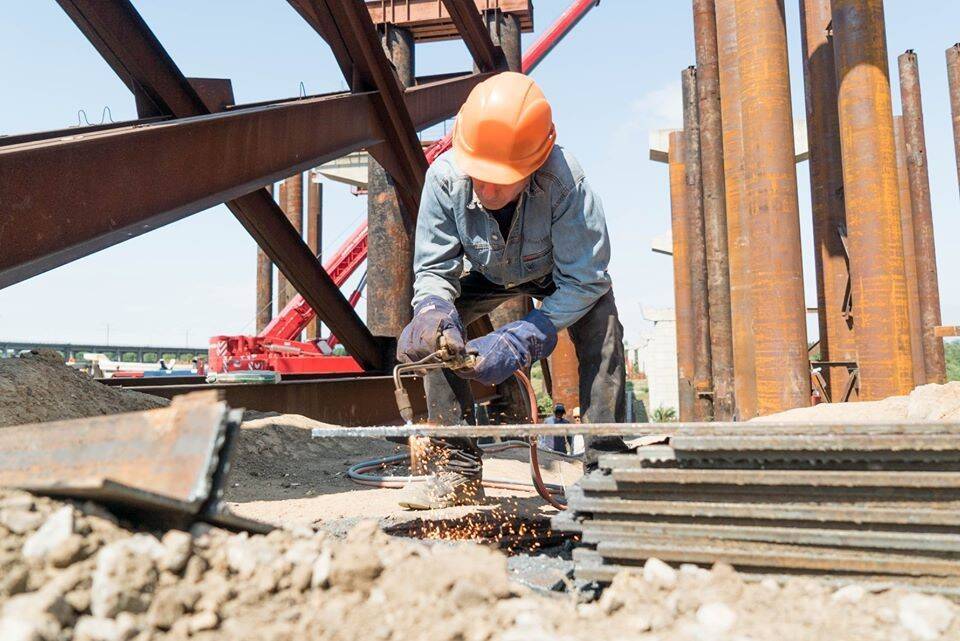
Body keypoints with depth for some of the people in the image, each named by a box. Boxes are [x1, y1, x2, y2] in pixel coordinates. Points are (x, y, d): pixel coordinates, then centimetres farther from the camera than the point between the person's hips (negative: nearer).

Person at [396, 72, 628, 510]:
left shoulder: (564, 181, -42)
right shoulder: (444, 176, -33)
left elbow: (584, 280, -37)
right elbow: (434, 270, -22)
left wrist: (517, 342, -45)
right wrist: (433, 311, -46)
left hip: (560, 274, -2)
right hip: (486, 276, 3)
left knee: (601, 322, -31)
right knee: (433, 325, -20)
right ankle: (458, 468, -13)